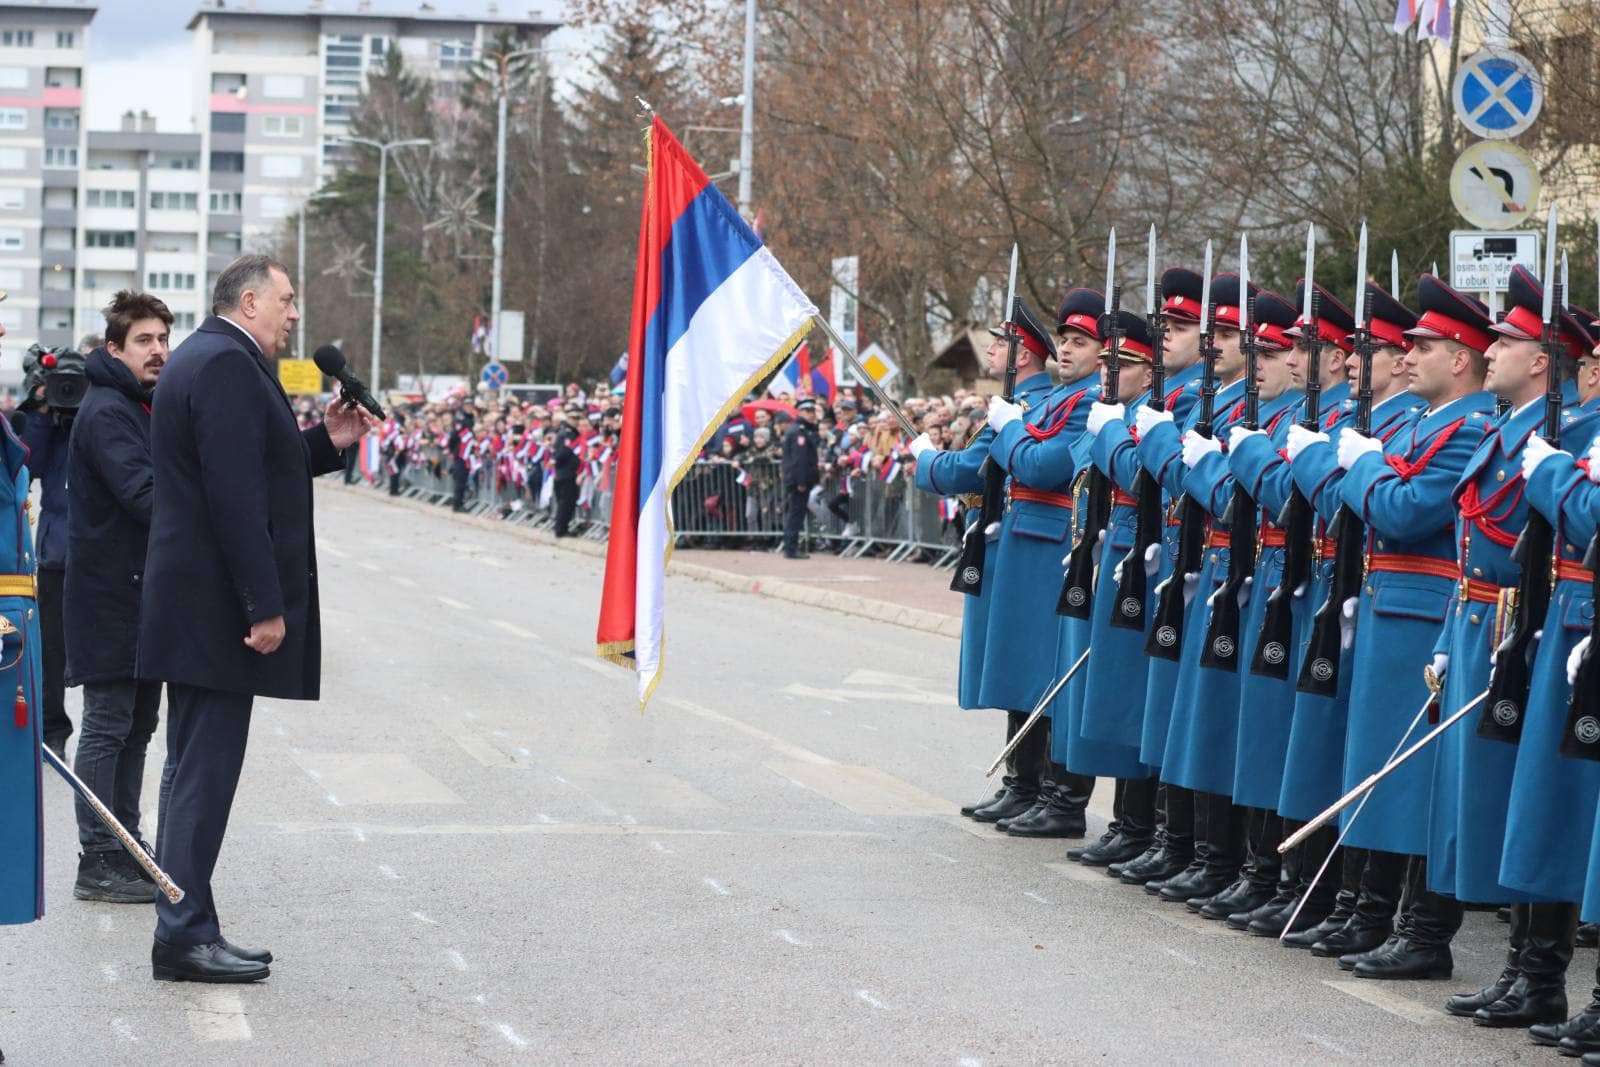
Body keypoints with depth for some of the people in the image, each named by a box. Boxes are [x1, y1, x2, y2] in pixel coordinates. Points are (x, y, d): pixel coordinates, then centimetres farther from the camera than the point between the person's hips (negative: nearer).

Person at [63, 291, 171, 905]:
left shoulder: (142, 408, 16)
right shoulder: (106, 412, -15)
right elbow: (142, 493, -26)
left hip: (142, 590, 10)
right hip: (111, 594, -10)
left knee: (138, 723, 14)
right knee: (108, 728, -6)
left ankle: (127, 847, 22)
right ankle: (99, 864, -3)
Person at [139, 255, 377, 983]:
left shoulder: (206, 357, 18)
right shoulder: (227, 363, -15)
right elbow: (236, 492, -22)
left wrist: (326, 443, 11)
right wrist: (266, 605, -22)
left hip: (193, 602, 11)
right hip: (216, 603, -11)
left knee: (197, 770, 13)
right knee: (205, 770, -7)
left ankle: (186, 929, 18)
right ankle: (184, 935, -5)